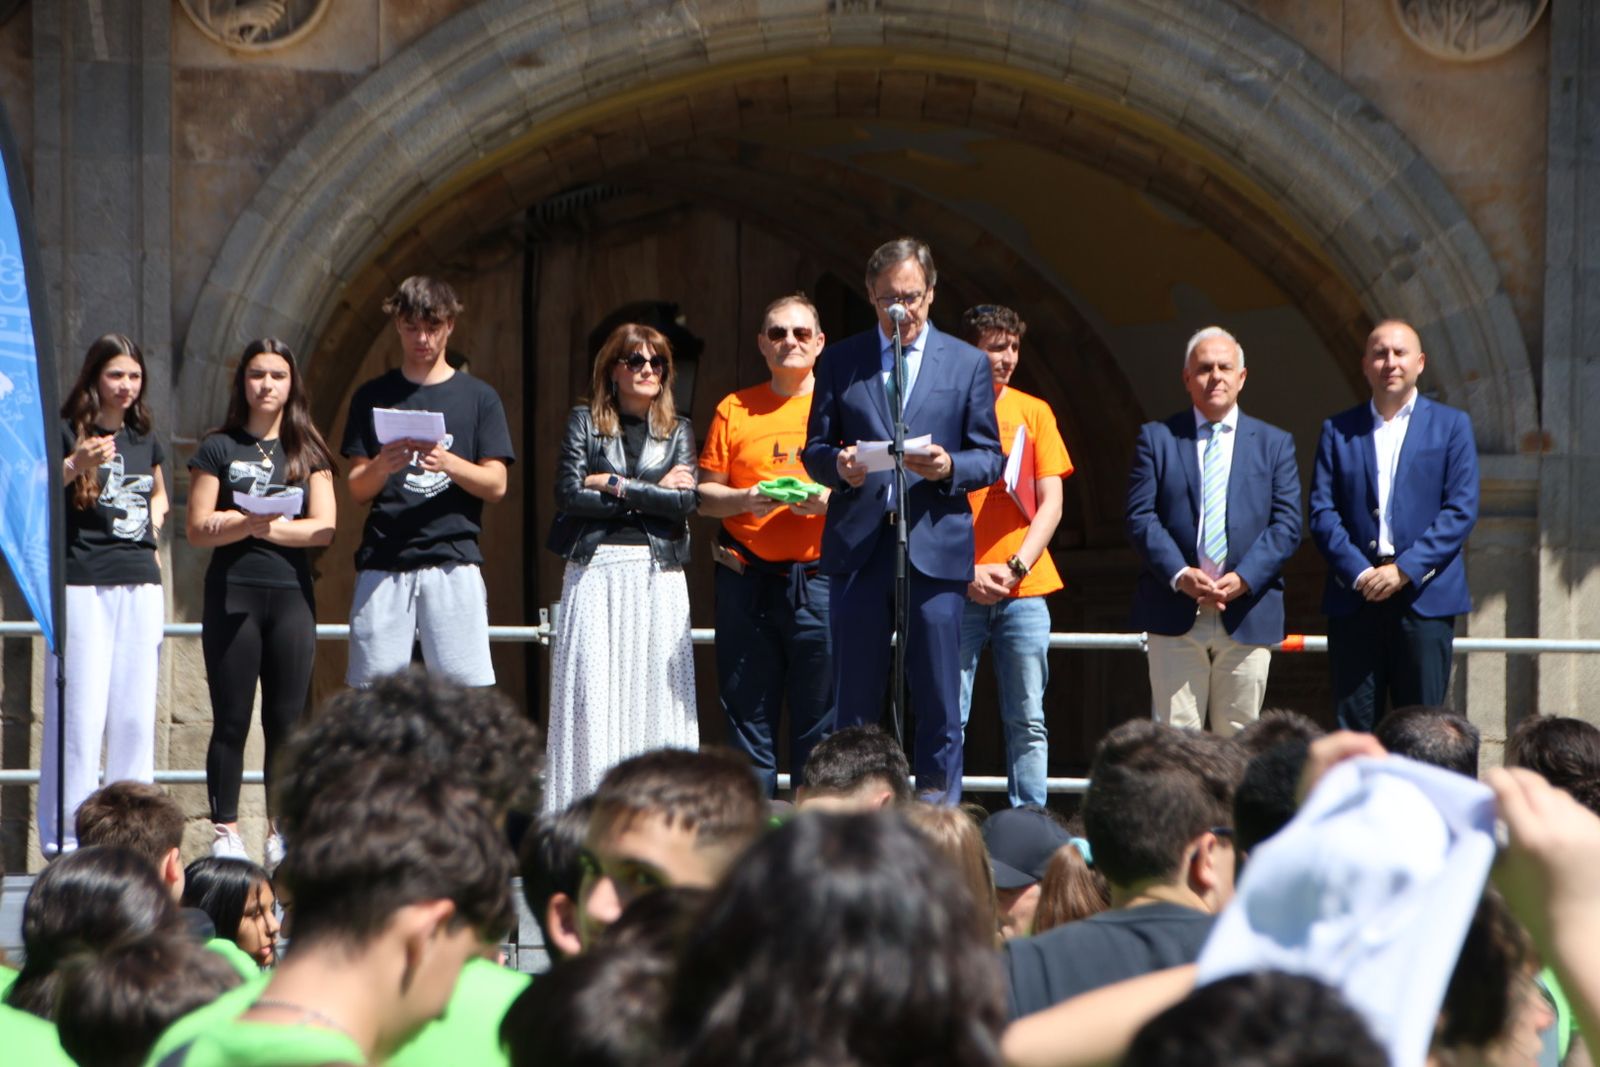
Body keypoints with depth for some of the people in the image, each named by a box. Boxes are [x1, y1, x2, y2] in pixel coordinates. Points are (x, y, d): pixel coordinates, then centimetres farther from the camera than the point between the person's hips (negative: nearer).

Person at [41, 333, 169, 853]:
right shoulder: (68, 433, -2)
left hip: (140, 583, 6)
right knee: (80, 710, -8)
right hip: (82, 583, -5)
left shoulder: (145, 438, 15)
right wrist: (73, 467, -29)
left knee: (136, 713, 4)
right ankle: (66, 838, -4)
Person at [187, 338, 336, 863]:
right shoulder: (219, 449, 6)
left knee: (286, 720, 1)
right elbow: (198, 529, 0)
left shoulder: (308, 452, 10)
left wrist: (273, 528, -15)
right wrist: (248, 522, -16)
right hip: (232, 593, -1)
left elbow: (323, 528, 0)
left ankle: (283, 834, 5)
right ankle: (225, 832, 1)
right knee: (231, 719, -1)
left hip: (290, 592, 1)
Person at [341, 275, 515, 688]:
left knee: (465, 687, -8)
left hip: (453, 562, -1)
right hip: (383, 562, 1)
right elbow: (357, 490, 10)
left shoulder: (477, 397, 11)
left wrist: (448, 463, -14)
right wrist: (381, 466, -12)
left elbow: (496, 484, 5)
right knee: (373, 685, -4)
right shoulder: (373, 397, 13)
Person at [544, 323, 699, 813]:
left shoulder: (678, 431, 13)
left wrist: (616, 486, -6)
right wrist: (652, 494, -3)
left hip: (657, 575, 2)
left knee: (655, 688, -3)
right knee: (593, 686, -7)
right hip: (596, 570, -2)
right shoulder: (585, 422, 8)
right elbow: (570, 494, -5)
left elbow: (686, 501, -1)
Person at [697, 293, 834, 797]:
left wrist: (829, 499, -13)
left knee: (820, 717, -3)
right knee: (748, 715, 1)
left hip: (819, 579, -1)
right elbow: (704, 495, 11)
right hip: (747, 580, 1)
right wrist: (745, 499, -8)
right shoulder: (734, 411, 12)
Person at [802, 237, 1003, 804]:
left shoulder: (968, 363, 9)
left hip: (936, 544, -1)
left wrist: (948, 467, -13)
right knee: (854, 695, 3)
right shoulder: (839, 362, 12)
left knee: (938, 698, -1)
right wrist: (838, 465, -11)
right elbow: (815, 449, 12)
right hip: (859, 545, 1)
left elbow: (990, 457, 8)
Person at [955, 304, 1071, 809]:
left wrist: (1015, 567, -8)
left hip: (1024, 589, 2)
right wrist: (966, 574, -9)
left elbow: (1051, 504, 6)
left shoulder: (1033, 413, 10)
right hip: (957, 590, -2)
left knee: (1028, 722, 1)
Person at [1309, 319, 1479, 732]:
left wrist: (1405, 569, -11)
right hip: (1355, 598, 1)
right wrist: (1358, 573, -11)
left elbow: (1462, 510, -1)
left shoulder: (1451, 426, 7)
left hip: (1424, 595, -1)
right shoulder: (1338, 431, 11)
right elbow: (1322, 512, 4)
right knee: (1353, 725, -1)